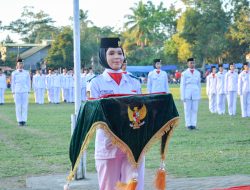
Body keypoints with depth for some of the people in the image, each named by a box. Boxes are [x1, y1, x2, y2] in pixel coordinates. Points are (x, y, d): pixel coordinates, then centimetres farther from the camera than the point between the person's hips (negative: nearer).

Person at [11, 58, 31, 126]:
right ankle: (19, 121, 5)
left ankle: (24, 121, 4)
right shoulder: (14, 73, 0)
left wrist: (28, 92, 2)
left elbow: (28, 82, 7)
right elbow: (13, 83, 2)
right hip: (17, 92, -1)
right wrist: (13, 92, -3)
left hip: (25, 92, 1)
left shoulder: (26, 73, 4)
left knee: (25, 106, -2)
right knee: (18, 107, -1)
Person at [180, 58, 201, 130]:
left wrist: (199, 95, 11)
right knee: (187, 110, -1)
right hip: (187, 94, -2)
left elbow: (199, 84, 14)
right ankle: (188, 124, 3)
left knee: (194, 110, 1)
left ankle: (193, 124, 5)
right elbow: (182, 85, -1)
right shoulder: (184, 73, 0)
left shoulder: (198, 73, 9)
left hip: (195, 94, 3)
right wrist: (182, 96, -5)